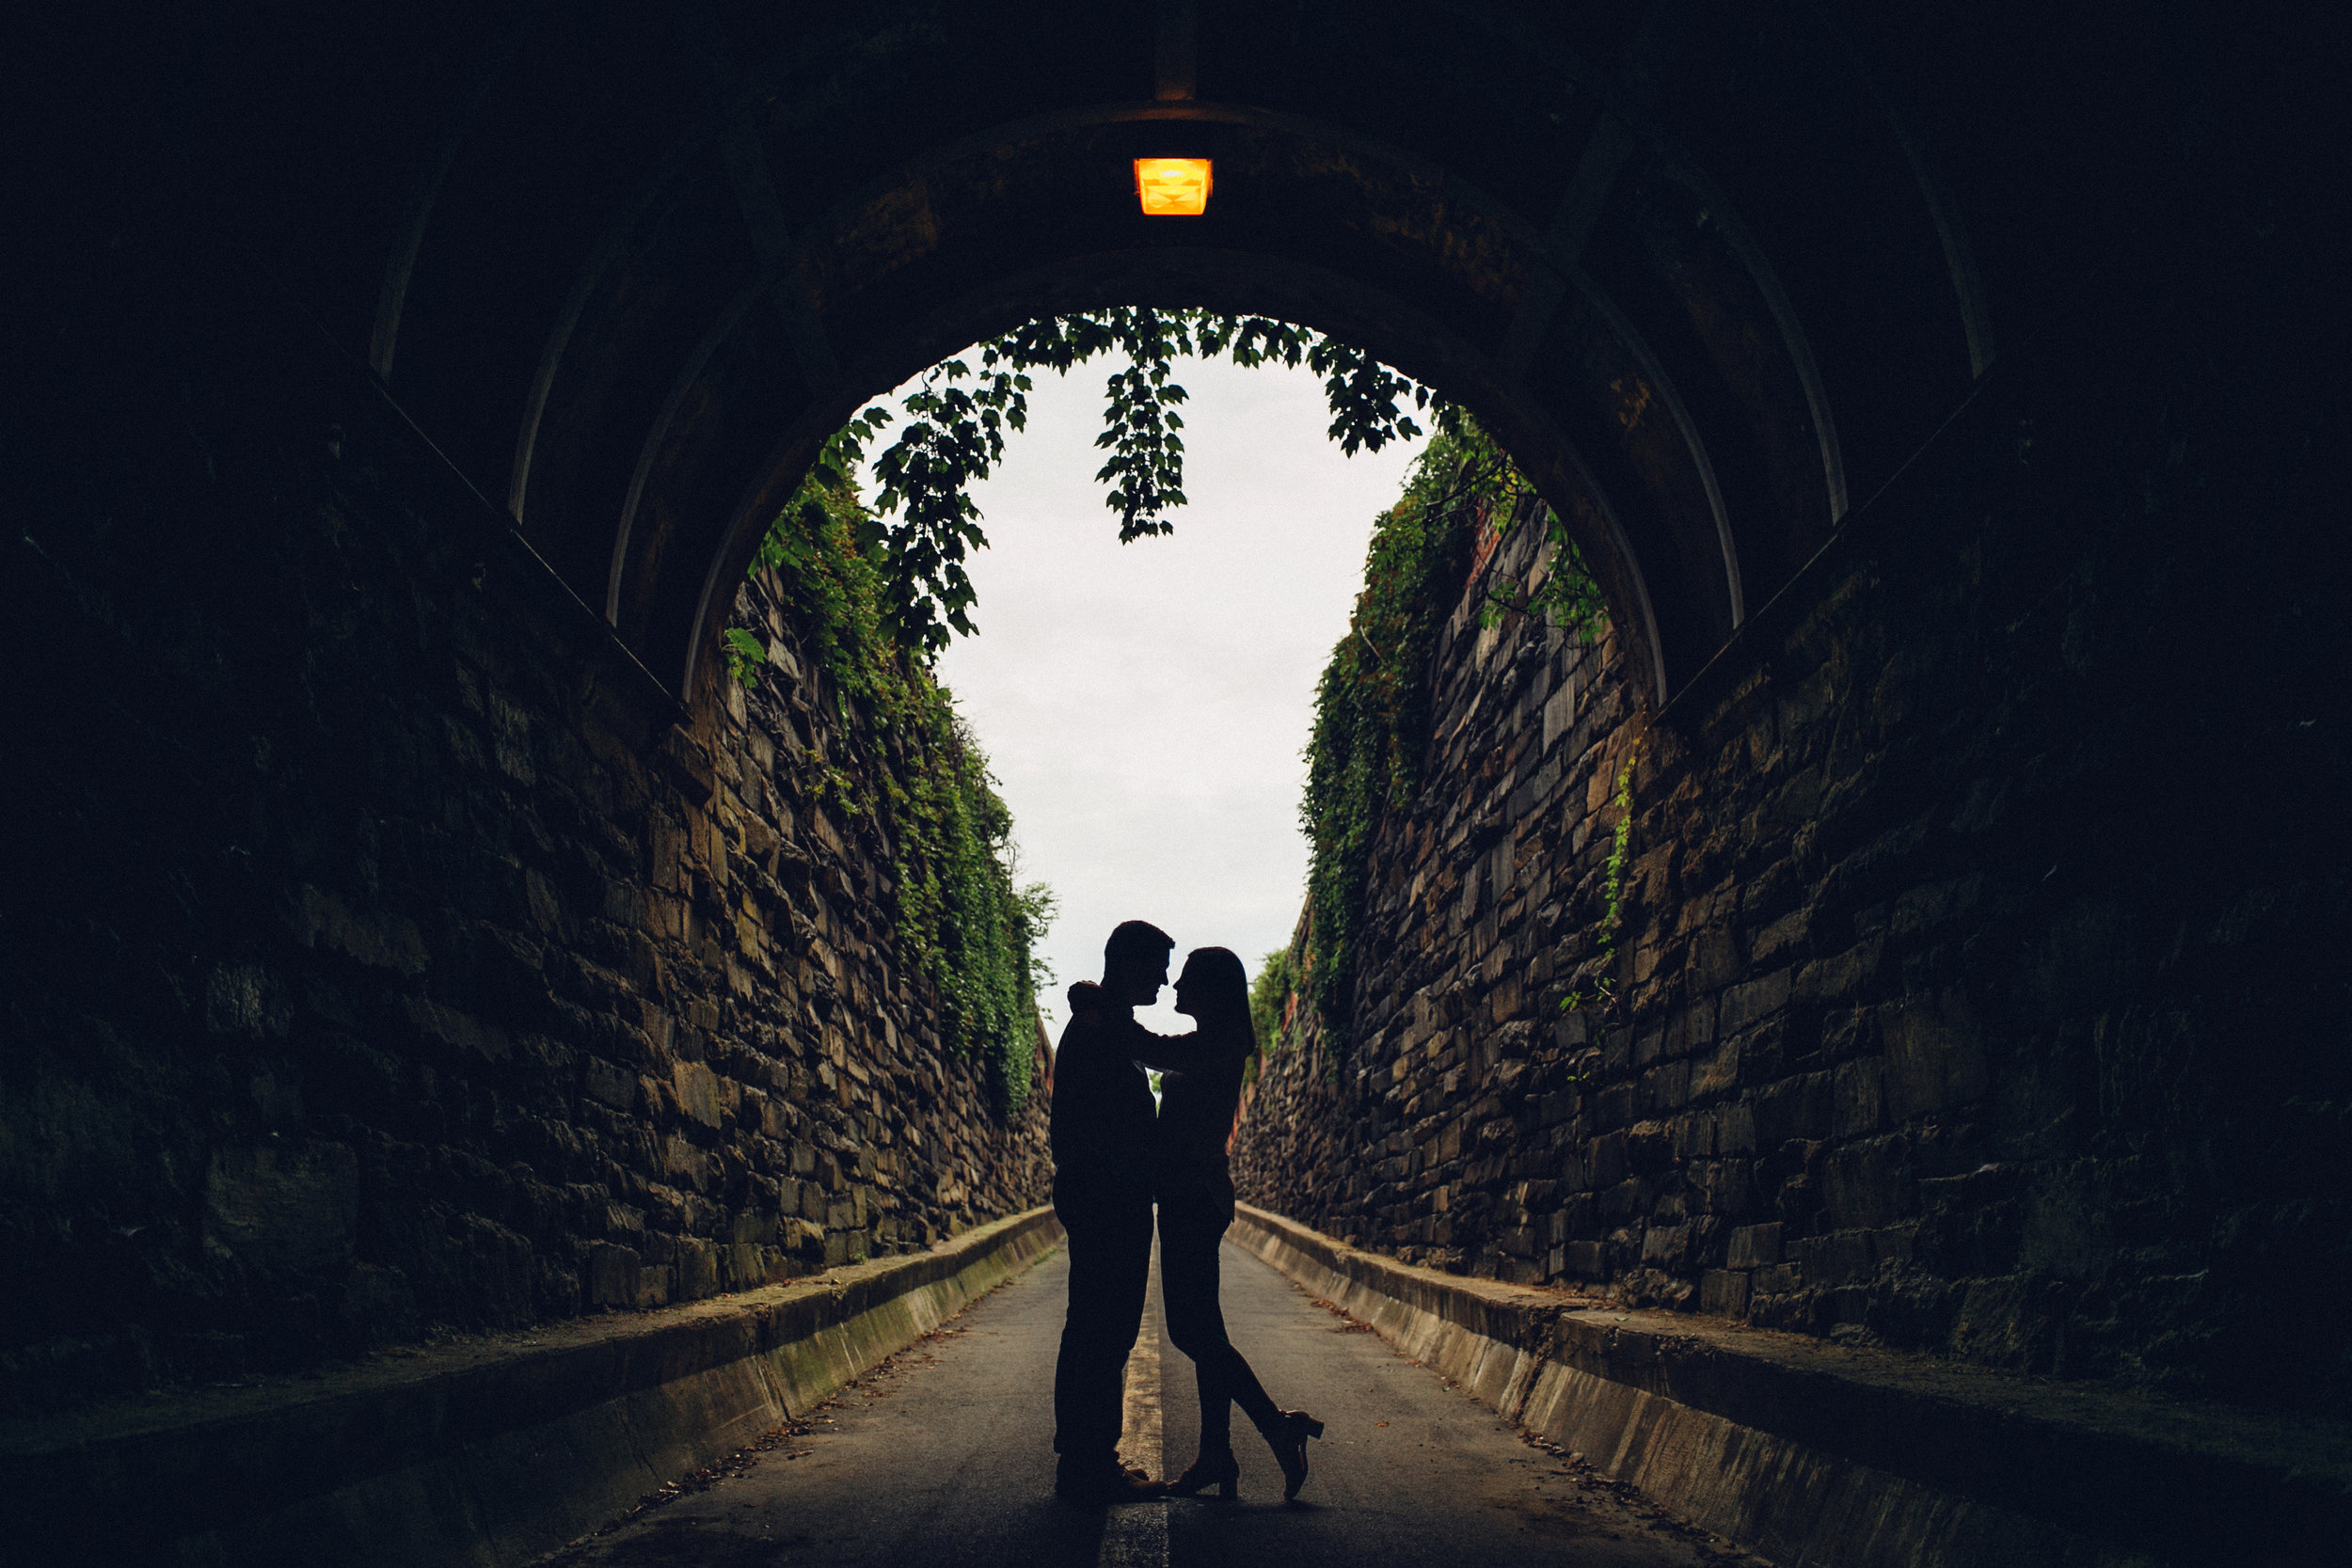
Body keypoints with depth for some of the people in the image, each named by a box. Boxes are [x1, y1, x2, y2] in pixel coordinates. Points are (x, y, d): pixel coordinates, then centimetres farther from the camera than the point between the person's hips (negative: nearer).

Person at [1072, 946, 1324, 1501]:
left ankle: (1278, 1426, -4)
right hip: (1190, 1198, 10)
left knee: (1194, 1330, -9)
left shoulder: (1217, 1044, -14)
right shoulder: (1207, 1048, 16)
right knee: (1200, 1330, 11)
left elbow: (1154, 1051, -27)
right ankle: (1215, 1456, 16)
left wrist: (1098, 1004, -16)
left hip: (1195, 1199, -10)